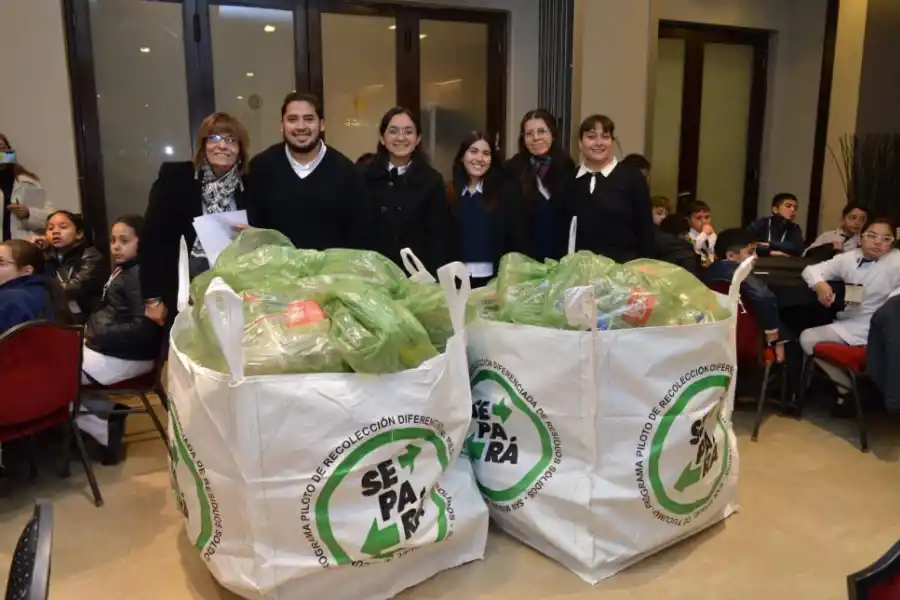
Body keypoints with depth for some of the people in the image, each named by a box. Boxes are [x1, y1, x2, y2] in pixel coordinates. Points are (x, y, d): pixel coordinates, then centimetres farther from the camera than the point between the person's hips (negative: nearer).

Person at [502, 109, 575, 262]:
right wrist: (530, 259, -15)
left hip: (560, 257, 2)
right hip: (523, 258, -2)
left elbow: (572, 215, 3)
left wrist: (564, 257, -7)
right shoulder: (511, 170, -5)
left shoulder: (567, 167, 4)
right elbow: (513, 222, -8)